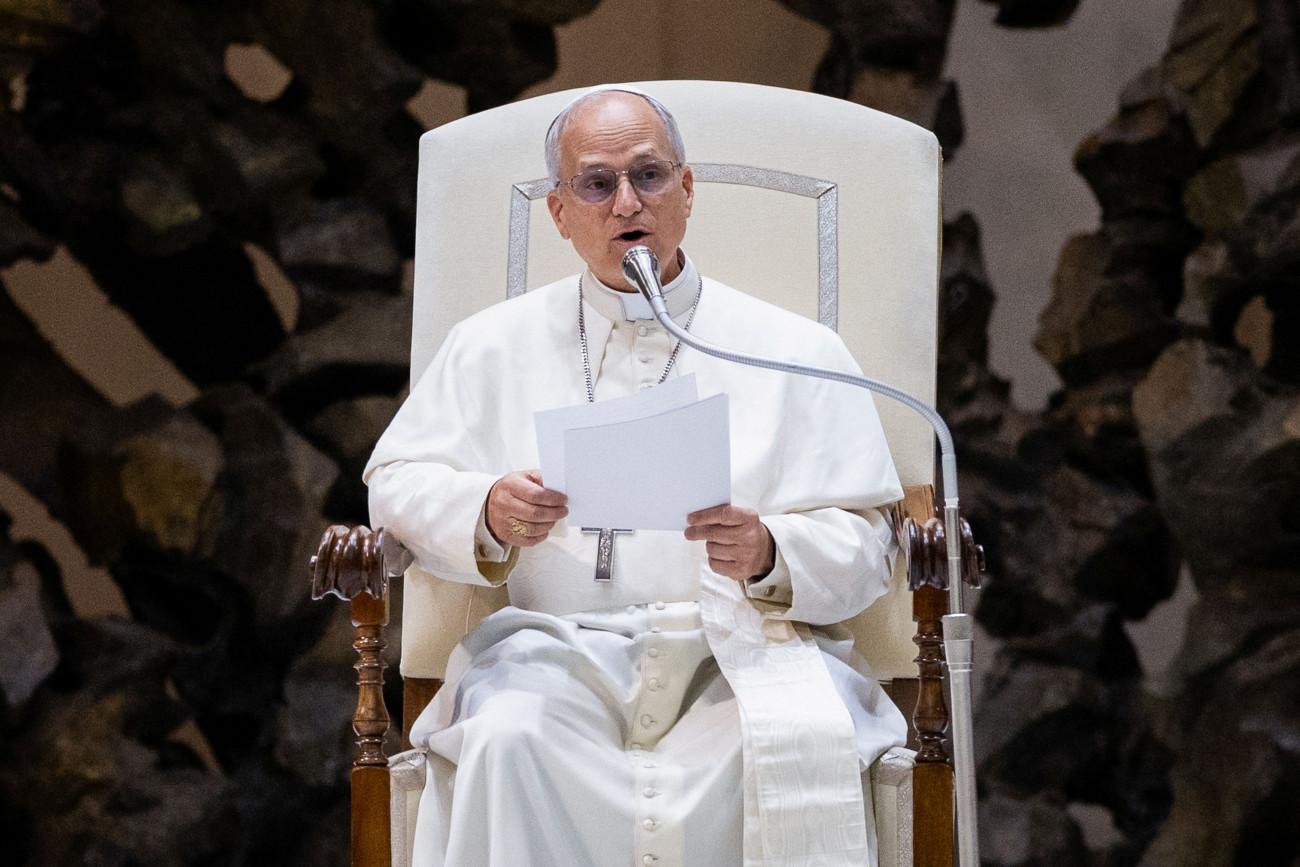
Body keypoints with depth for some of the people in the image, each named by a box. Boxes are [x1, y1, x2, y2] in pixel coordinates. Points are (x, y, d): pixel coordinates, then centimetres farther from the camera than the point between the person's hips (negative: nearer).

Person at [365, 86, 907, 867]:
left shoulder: (798, 352, 11)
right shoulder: (496, 344, 17)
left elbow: (863, 547, 6)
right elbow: (398, 480, 14)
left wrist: (769, 555, -17)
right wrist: (488, 515, -8)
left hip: (741, 648, -1)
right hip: (561, 648, 1)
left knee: (805, 746, -33)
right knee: (508, 740, -33)